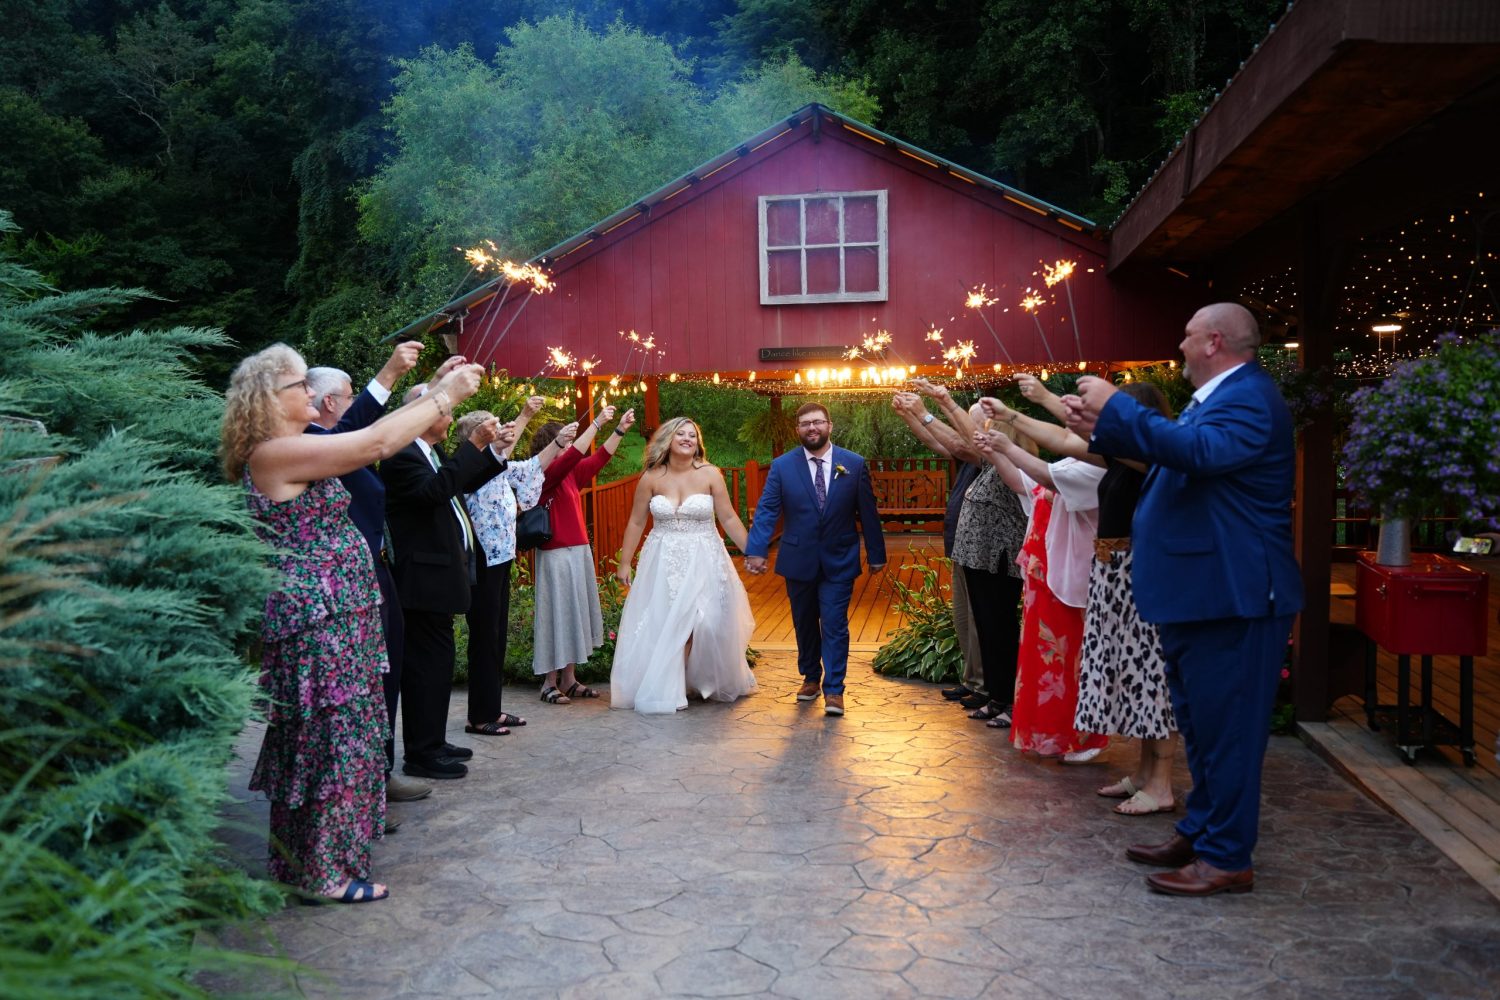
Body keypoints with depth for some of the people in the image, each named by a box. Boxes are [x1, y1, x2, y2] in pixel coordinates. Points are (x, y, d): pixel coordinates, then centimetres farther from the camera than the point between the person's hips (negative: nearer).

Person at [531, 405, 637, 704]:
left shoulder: (571, 473, 10)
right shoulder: (544, 474, -12)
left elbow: (598, 459, 12)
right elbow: (573, 456, -25)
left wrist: (620, 429, 5)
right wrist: (597, 423, -25)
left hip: (579, 553, 8)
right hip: (556, 555, -8)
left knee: (575, 613, 10)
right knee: (557, 612, -2)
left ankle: (569, 679, 18)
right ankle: (550, 683, 8)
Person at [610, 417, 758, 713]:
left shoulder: (710, 474, -4)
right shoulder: (651, 478, -2)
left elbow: (729, 518, -2)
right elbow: (636, 523, 3)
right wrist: (624, 563, 4)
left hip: (703, 561, -1)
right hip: (663, 563, 1)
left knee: (705, 624, 0)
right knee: (664, 626, 3)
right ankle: (665, 691, 14)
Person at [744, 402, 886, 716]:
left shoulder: (854, 464, -3)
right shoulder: (782, 466, -4)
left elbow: (867, 512, 0)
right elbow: (766, 511, -9)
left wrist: (876, 554, 2)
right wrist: (756, 550, -22)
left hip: (839, 561, -1)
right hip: (799, 560, 2)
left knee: (835, 624, -5)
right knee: (805, 623, 15)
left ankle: (833, 690, 2)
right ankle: (810, 677, 33)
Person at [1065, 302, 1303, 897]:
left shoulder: (1249, 397, -18)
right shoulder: (1219, 397, 16)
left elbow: (1198, 450, -34)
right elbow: (1169, 449, 22)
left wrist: (1116, 409, -26)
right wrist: (1102, 428, 13)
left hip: (1231, 595, -11)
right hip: (1201, 591, 11)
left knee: (1225, 727, -1)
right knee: (1200, 724, 19)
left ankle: (1227, 859, 10)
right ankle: (1198, 834, 32)